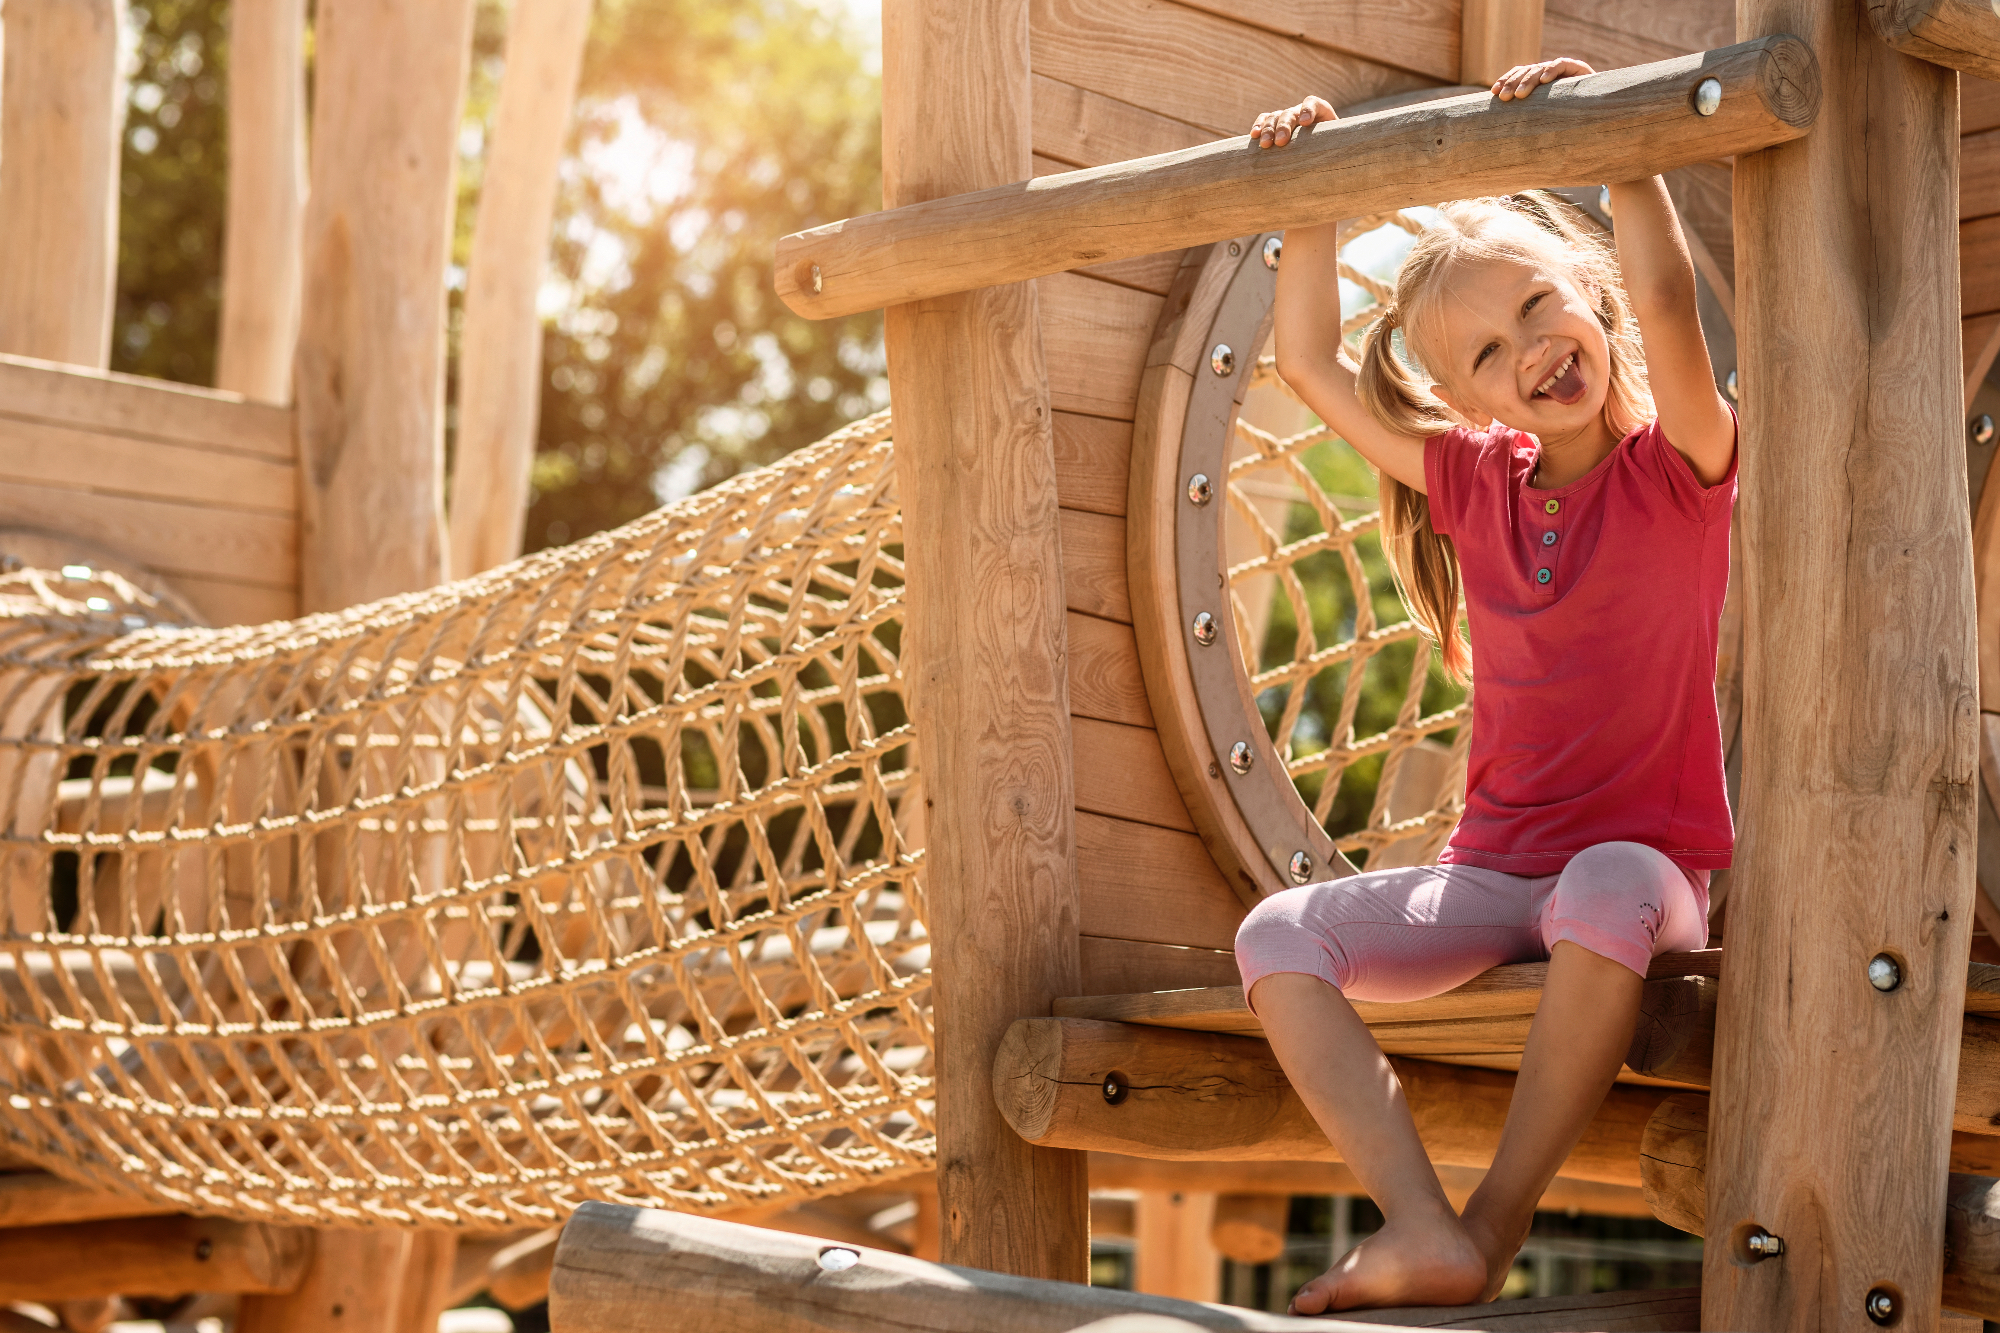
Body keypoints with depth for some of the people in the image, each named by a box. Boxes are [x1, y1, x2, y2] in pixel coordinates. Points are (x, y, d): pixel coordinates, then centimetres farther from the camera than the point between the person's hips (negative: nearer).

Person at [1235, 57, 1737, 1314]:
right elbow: (1311, 363, 10)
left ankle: (1497, 1224, -30)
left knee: (1607, 890, -40)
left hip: (1647, 868, -5)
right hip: (1493, 874, 5)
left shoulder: (1676, 467, -4)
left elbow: (1663, 292, -23)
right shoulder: (1479, 486, 10)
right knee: (1280, 935, -18)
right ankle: (1424, 1230, -33)